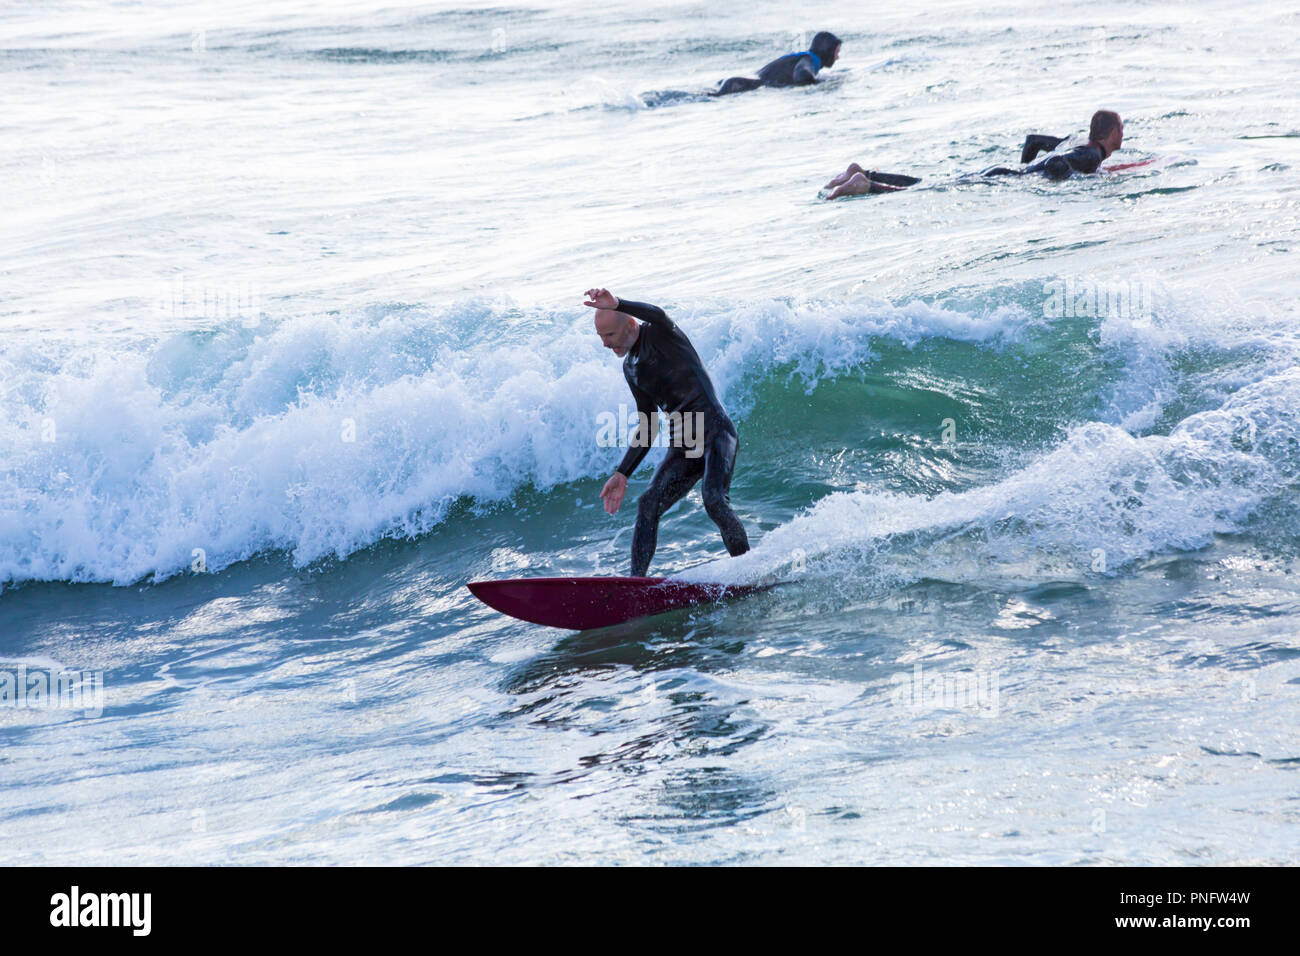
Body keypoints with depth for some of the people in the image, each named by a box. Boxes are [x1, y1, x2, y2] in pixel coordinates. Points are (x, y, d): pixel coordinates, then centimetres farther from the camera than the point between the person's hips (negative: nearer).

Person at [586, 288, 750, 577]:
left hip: (715, 431, -8)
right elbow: (648, 426, 23)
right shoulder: (630, 368, 19)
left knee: (714, 500, -26)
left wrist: (616, 304, -45)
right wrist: (622, 474, 17)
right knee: (648, 504, -10)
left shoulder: (659, 334, -2)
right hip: (682, 445, 8)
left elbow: (658, 315, -30)